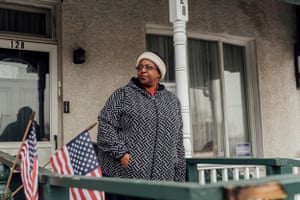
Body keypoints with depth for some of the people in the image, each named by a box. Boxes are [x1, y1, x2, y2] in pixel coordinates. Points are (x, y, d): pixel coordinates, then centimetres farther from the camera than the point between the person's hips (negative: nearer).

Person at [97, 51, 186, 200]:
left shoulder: (172, 101, 16)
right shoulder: (123, 95, 5)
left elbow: (178, 142, 16)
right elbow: (105, 126, -3)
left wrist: (179, 178, 12)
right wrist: (121, 153, -15)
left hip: (162, 180, 4)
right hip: (123, 176, -3)